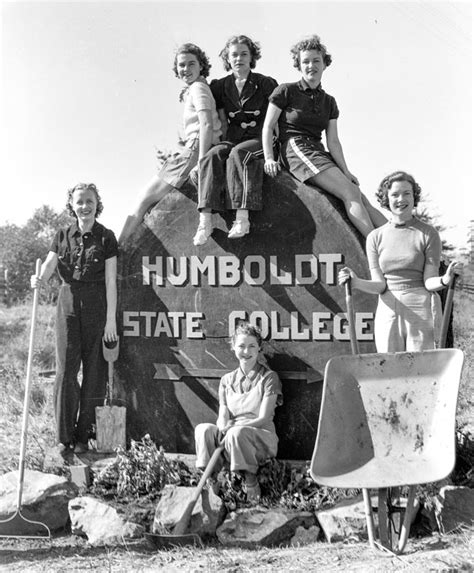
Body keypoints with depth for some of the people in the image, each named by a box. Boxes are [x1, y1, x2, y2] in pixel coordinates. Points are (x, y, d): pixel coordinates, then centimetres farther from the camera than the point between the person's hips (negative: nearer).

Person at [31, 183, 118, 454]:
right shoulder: (63, 236, 9)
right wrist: (39, 279, -23)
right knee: (66, 369, 0)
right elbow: (49, 264, 1)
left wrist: (111, 319, -8)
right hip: (68, 303, 3)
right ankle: (65, 436, 9)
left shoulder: (106, 237, -1)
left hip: (97, 306, -2)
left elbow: (110, 280, -4)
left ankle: (84, 435, 12)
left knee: (94, 371, 1)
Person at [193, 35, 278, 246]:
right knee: (212, 155, -30)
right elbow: (222, 123, 14)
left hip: (259, 140, -3)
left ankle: (242, 218, -44)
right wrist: (226, 142, -1)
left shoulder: (266, 84, 5)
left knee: (237, 154, -36)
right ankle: (205, 219, -43)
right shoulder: (220, 86, 14)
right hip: (232, 141, 3)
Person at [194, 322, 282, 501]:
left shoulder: (269, 377, 1)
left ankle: (250, 480, -18)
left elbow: (264, 418, -7)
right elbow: (222, 416, 7)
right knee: (203, 429, -25)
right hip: (231, 434, 4)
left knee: (237, 433, -36)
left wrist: (232, 427, -21)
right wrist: (222, 428, -19)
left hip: (261, 437, -3)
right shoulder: (227, 380, 14)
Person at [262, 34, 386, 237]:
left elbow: (333, 142, 12)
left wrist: (346, 171, -2)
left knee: (363, 200, -10)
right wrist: (269, 158, -12)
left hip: (319, 153, 6)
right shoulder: (286, 91, 4)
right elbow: (267, 127, 2)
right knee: (350, 193, -23)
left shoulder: (329, 102, 18)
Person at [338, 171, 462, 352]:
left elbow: (429, 283, -4)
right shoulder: (375, 237, 6)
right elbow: (380, 285, 2)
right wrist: (356, 282, -16)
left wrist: (445, 280, -25)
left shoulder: (428, 234, -1)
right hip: (387, 314, 3)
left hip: (420, 315, -2)